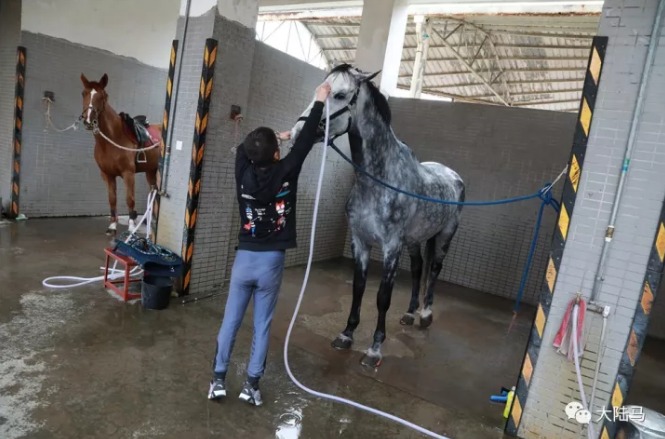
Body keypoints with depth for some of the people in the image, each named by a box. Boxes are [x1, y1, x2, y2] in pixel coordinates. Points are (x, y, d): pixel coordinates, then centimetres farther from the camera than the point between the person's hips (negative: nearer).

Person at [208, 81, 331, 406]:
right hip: (270, 262, -2)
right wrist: (319, 102, 4)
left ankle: (218, 380, 21)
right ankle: (251, 385, 18)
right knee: (262, 325, 10)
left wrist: (274, 136, 25)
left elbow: (244, 147, 16)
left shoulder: (243, 174, -5)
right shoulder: (284, 174, -13)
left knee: (230, 321, 13)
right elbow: (305, 142, -4)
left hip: (244, 259, 2)